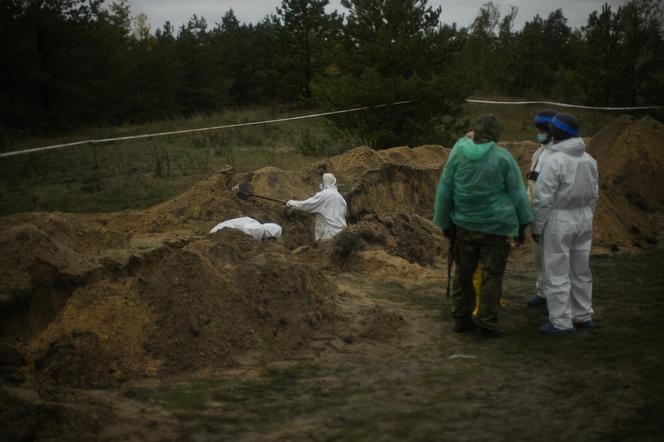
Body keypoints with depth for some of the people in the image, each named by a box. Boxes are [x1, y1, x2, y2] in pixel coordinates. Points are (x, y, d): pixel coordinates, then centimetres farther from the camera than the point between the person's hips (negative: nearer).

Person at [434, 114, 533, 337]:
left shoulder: (458, 154, -3)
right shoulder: (503, 157, -9)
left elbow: (444, 191, 2)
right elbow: (517, 193, -3)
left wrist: (444, 223, 12)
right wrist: (522, 223, 8)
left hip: (464, 225, 3)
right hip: (496, 227, -3)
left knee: (463, 273, 14)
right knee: (492, 275, 5)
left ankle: (462, 317, 20)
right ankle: (487, 322, 4)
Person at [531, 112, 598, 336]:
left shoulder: (554, 160, -18)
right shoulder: (589, 160, 4)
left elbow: (544, 198, -18)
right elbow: (594, 195, 11)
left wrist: (536, 226, -10)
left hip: (558, 221, -7)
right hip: (583, 220, 7)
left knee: (557, 273, 0)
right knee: (581, 270, 16)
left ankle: (561, 322, 3)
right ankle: (583, 316, 25)